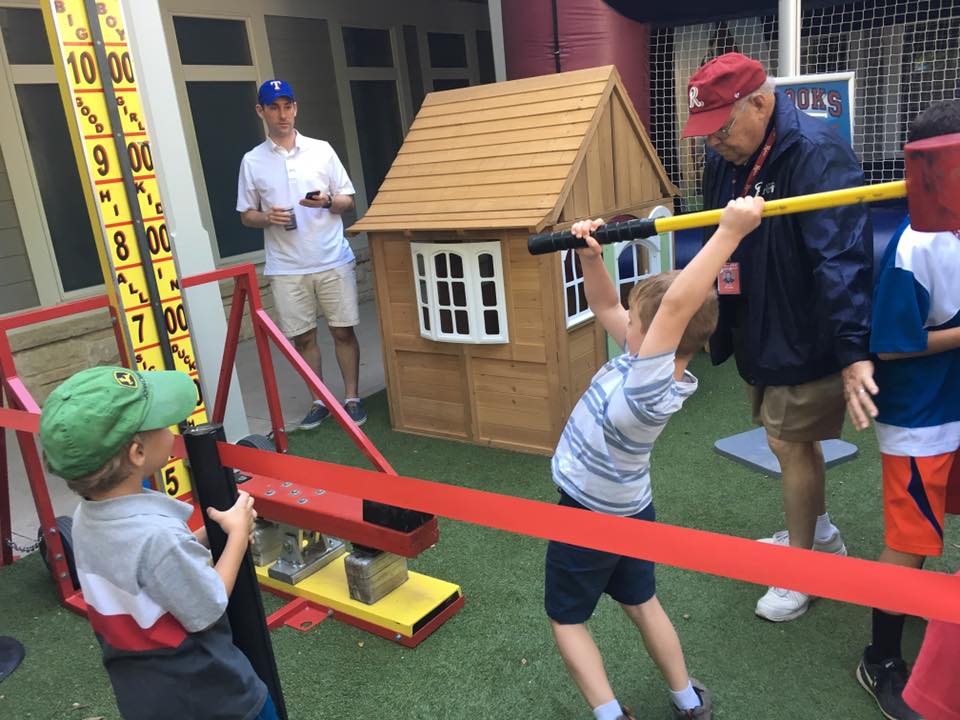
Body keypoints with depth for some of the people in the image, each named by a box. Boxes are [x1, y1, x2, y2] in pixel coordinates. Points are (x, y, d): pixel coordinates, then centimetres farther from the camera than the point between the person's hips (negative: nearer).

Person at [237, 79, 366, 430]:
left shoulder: (321, 150, 4)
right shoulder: (252, 161, 5)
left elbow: (348, 201, 7)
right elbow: (246, 215, 10)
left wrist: (328, 201, -15)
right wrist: (268, 218, -12)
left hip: (333, 261, 0)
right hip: (286, 268, 1)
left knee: (343, 331, 4)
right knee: (302, 337, 7)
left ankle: (352, 398, 17)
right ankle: (320, 401, 21)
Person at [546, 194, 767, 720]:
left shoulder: (651, 390, -36)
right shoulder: (647, 361, -12)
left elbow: (677, 303, -48)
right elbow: (605, 307, -1)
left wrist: (729, 232, -48)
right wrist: (591, 257, -15)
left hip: (589, 516, -9)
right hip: (629, 508, 9)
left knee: (566, 617, 14)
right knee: (641, 603, 26)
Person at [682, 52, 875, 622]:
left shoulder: (816, 154, -24)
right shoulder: (724, 157, 1)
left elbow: (843, 258, -32)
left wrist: (855, 352, -37)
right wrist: (724, 327, 13)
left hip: (807, 336, -8)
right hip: (758, 330, 8)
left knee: (790, 444, 2)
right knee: (794, 439, 20)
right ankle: (822, 535, 44)